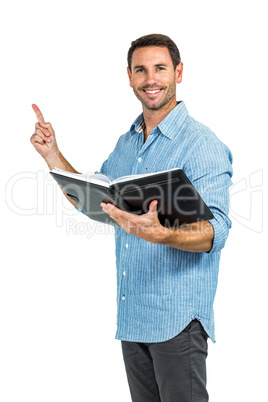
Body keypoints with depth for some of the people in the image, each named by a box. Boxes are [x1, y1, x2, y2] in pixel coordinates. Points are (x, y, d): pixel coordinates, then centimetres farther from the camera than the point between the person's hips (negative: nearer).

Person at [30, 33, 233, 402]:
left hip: (178, 317, -7)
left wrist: (159, 234, -41)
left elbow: (216, 231, -22)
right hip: (131, 314, 7)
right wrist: (51, 153, 13)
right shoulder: (127, 143, 13)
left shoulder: (203, 146, -12)